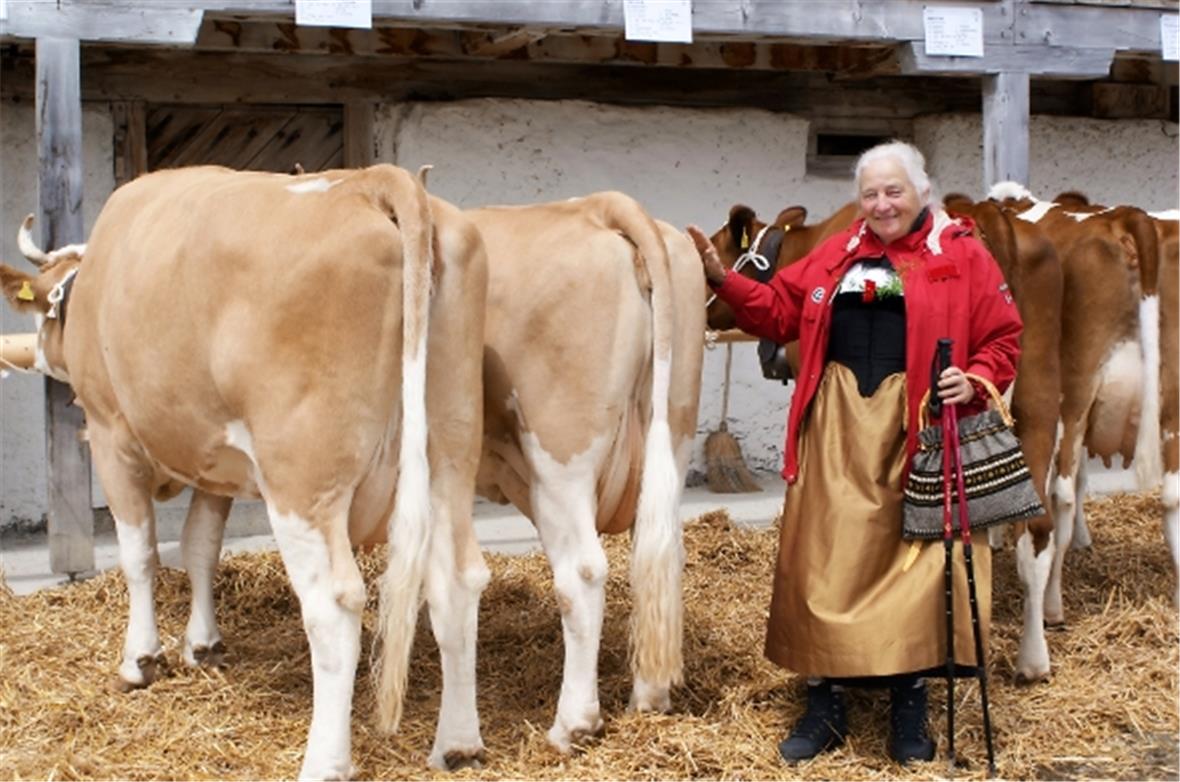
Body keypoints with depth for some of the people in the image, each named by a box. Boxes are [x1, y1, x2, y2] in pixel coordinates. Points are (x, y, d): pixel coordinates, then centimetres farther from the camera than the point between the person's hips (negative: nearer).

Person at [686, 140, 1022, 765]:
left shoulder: (964, 256, 3)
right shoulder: (836, 255, 14)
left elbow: (1003, 339, 1)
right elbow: (777, 312, 15)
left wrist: (975, 381, -16)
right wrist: (722, 279, 4)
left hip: (916, 429, -3)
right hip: (835, 428, 3)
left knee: (914, 561, 0)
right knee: (823, 559, 4)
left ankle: (909, 707, 17)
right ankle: (824, 707, 16)